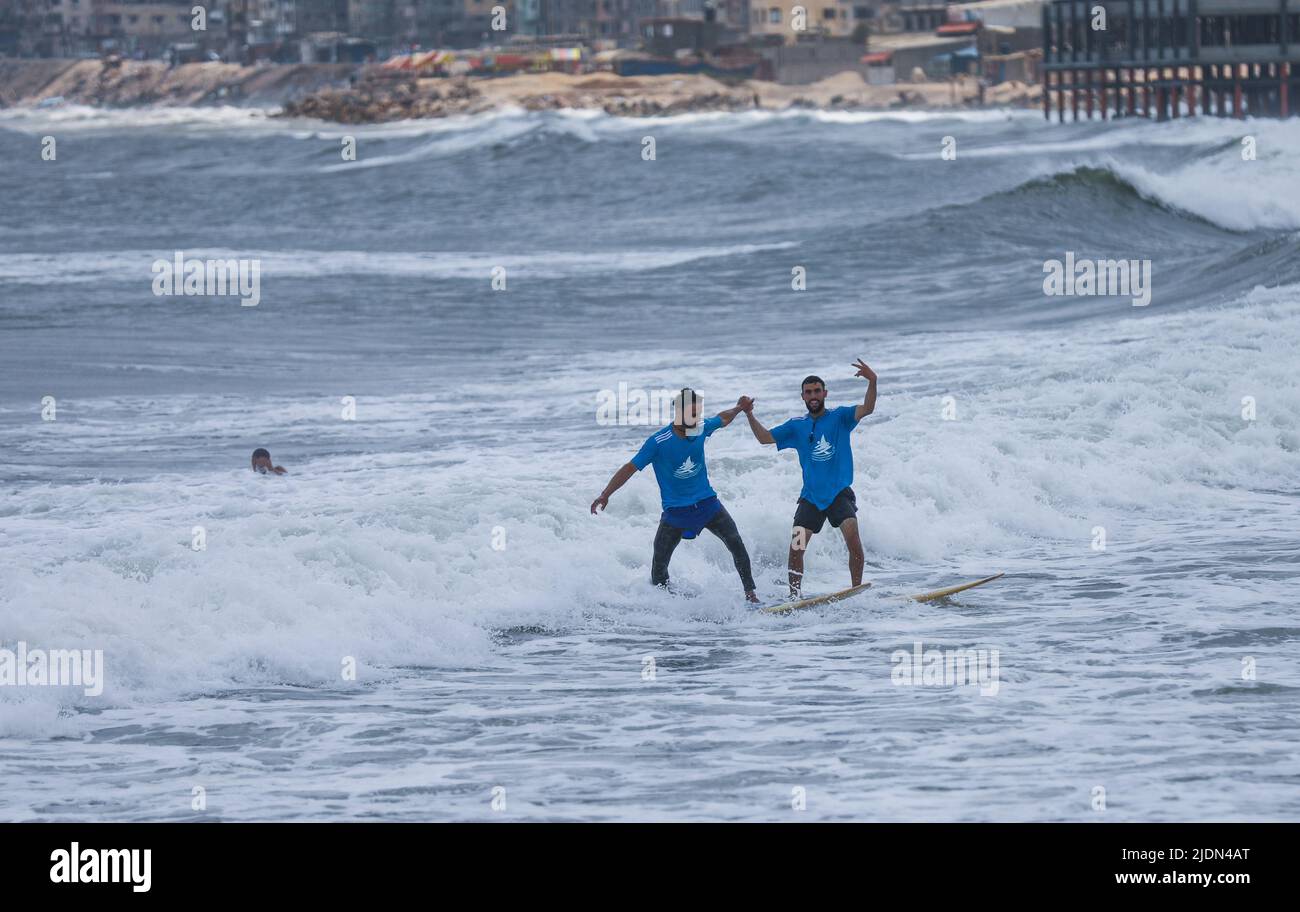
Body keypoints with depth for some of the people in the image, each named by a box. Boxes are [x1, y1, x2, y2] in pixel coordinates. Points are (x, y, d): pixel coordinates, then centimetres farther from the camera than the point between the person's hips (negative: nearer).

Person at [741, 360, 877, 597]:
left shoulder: (839, 417, 2)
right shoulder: (797, 426, 11)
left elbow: (866, 409, -14)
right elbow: (765, 438, 10)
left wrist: (872, 382, -31)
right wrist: (750, 416, -4)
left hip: (840, 493, -3)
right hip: (810, 496, 3)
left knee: (852, 536, -25)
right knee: (796, 548, -8)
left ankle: (857, 589, -15)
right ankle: (794, 596, 4)